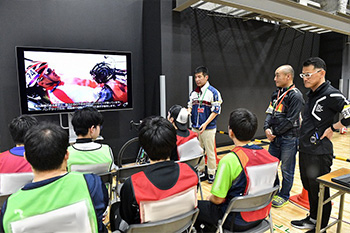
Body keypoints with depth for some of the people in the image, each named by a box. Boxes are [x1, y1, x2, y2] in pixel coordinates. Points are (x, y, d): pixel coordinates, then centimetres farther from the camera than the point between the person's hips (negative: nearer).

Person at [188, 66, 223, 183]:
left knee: (210, 151, 4)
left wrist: (205, 124, -19)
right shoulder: (193, 92, 9)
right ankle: (200, 170, 31)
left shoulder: (213, 92, -8)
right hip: (195, 127, 5)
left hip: (208, 128, -5)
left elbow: (216, 111, -11)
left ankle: (211, 173, 19)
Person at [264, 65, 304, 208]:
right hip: (275, 137, 8)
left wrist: (274, 133, -11)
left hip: (289, 138, -7)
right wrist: (267, 128, -7)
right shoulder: (276, 94, 11)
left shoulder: (295, 95, -13)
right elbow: (270, 113, 9)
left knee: (286, 169, 7)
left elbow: (290, 120, -18)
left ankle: (284, 196, 25)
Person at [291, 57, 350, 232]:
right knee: (309, 187, 21)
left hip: (319, 153, -9)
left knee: (320, 191, 7)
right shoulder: (311, 94, 11)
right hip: (304, 150, 9)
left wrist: (332, 128, -13)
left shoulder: (331, 95, -16)